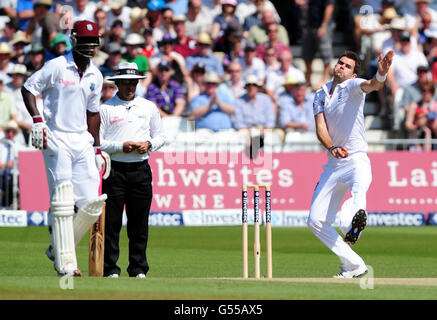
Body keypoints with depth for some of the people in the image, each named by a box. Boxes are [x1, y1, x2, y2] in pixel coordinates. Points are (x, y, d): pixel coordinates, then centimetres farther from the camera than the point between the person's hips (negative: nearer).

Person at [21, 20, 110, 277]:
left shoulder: (96, 76, 12)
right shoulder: (57, 67, -5)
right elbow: (29, 88, -1)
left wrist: (97, 147, 20)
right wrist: (37, 119, -14)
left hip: (83, 143, 6)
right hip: (57, 141, -6)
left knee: (93, 204, -3)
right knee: (62, 203, -9)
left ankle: (58, 248, 15)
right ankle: (66, 264, -7)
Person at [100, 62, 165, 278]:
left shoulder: (149, 107, 14)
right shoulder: (105, 108, 3)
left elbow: (160, 136, 19)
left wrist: (149, 144, -3)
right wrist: (121, 146, -14)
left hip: (140, 169, 3)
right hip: (115, 169, -3)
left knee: (139, 222, 3)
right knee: (111, 221, -5)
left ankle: (138, 269, 8)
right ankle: (110, 268, -1)